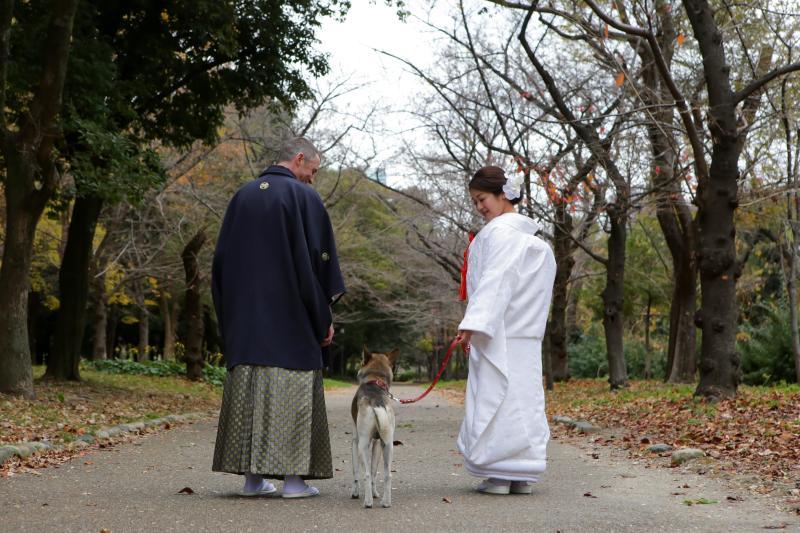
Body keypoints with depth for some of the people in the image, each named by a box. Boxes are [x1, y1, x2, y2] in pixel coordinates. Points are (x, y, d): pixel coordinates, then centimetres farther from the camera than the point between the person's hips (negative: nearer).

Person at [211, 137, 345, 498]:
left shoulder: (242, 197, 11)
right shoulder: (304, 197, -6)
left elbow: (222, 260, 13)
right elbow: (317, 260, -9)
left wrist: (230, 316, 17)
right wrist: (324, 317, -3)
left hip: (245, 319, 5)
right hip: (291, 320, -5)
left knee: (249, 387, 7)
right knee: (292, 389, -1)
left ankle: (253, 475, 8)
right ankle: (294, 477, -1)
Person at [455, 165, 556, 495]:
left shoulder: (499, 232, -10)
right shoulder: (533, 237, 17)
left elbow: (494, 281, -20)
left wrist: (473, 324, -26)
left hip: (498, 334, -9)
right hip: (527, 335, 9)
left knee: (495, 397, -5)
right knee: (525, 397, 8)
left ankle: (498, 475, -3)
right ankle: (523, 475, 10)